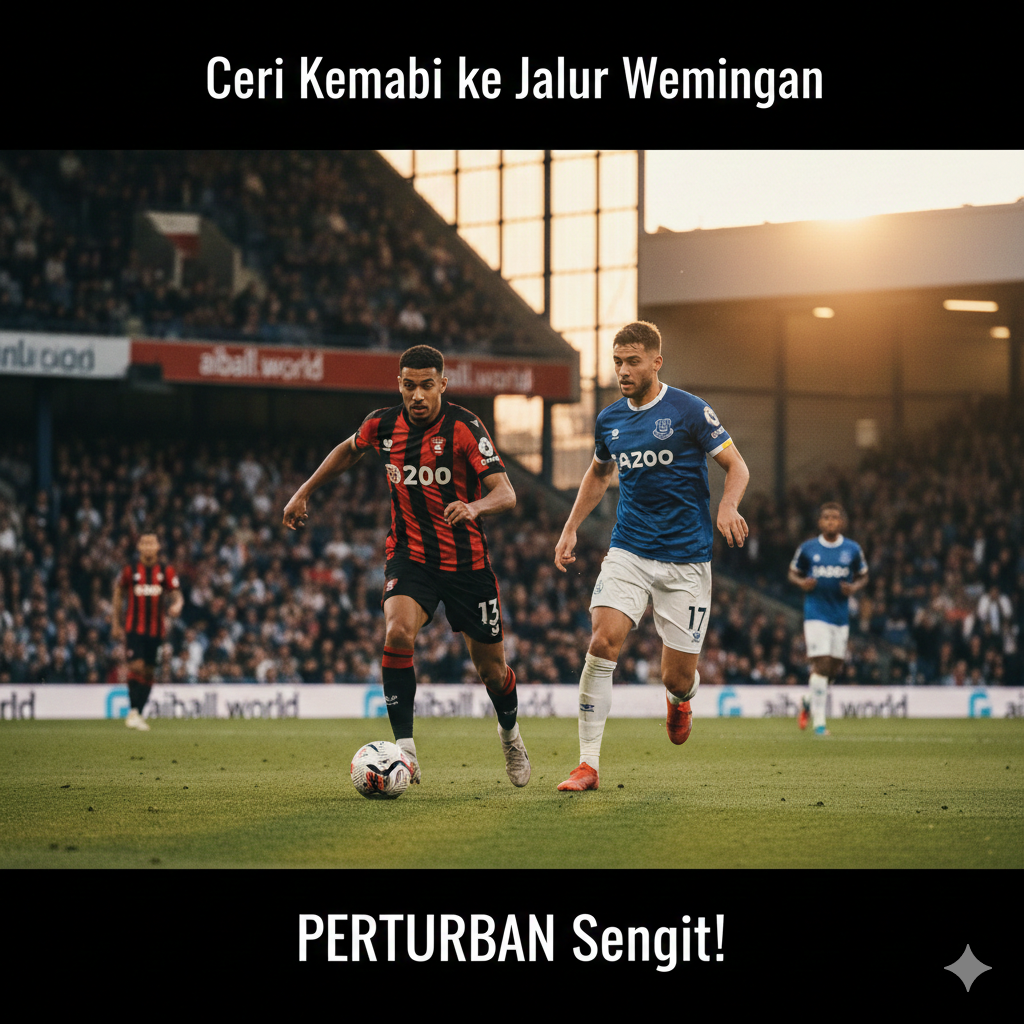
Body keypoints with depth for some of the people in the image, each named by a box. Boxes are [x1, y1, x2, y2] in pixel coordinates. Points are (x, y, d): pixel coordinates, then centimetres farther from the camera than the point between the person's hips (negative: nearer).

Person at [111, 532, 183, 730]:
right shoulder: (130, 570, 2)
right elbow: (118, 595, 11)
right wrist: (115, 624, 9)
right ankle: (133, 711, -15)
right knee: (136, 666, -17)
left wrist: (176, 606, -20)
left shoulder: (166, 571, 4)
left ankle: (139, 714, 13)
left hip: (156, 629, 2)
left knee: (149, 671, 5)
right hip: (133, 628, -2)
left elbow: (176, 594, 5)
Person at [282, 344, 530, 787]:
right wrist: (304, 493, 20)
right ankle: (404, 750, -23)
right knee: (398, 633, -29)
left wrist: (473, 506, -44)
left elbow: (505, 493, -23)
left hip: (467, 561, -1)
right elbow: (349, 450, 21)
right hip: (409, 555, 2)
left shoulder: (464, 427, -16)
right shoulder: (383, 424, -4)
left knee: (492, 671, 8)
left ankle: (509, 733, 42)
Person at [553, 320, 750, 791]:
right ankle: (588, 763, -17)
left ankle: (679, 699, 42)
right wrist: (570, 530, 19)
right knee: (603, 641, -20)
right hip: (628, 552, 3)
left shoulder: (689, 411, -7)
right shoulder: (610, 419, 7)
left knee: (677, 677, 0)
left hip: (686, 558, -3)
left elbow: (737, 466, -4)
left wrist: (728, 507, -24)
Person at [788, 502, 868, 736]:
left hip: (841, 615, 3)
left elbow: (862, 577, 14)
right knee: (822, 664, -14)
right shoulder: (808, 548, 0)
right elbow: (793, 573, 11)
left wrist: (853, 588, -8)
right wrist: (802, 583, -11)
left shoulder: (852, 549, 4)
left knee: (834, 669, 7)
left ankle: (811, 703, 35)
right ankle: (819, 721, -11)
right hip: (816, 614, -3)